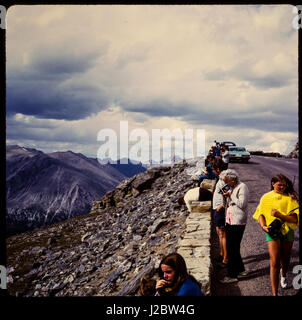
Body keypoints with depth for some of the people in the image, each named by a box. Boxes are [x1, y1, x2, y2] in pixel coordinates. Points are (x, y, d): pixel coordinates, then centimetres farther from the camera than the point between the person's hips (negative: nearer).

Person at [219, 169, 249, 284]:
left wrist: (231, 195, -14)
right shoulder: (231, 188, 15)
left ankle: (231, 275, 4)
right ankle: (240, 270, 27)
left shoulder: (242, 187, -12)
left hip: (238, 223, -9)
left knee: (232, 249, -4)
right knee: (231, 247, 14)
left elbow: (242, 204, -21)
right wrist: (227, 197, 5)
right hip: (230, 221, 9)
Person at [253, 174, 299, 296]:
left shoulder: (290, 198, -3)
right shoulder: (266, 198, 1)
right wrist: (263, 226, -15)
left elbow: (295, 218, -10)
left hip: (287, 231, 1)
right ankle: (274, 293, -4)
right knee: (274, 262, -8)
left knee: (285, 259, 19)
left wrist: (279, 215, -24)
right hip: (272, 232, -1)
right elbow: (261, 214, 3)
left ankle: (283, 276, 53)